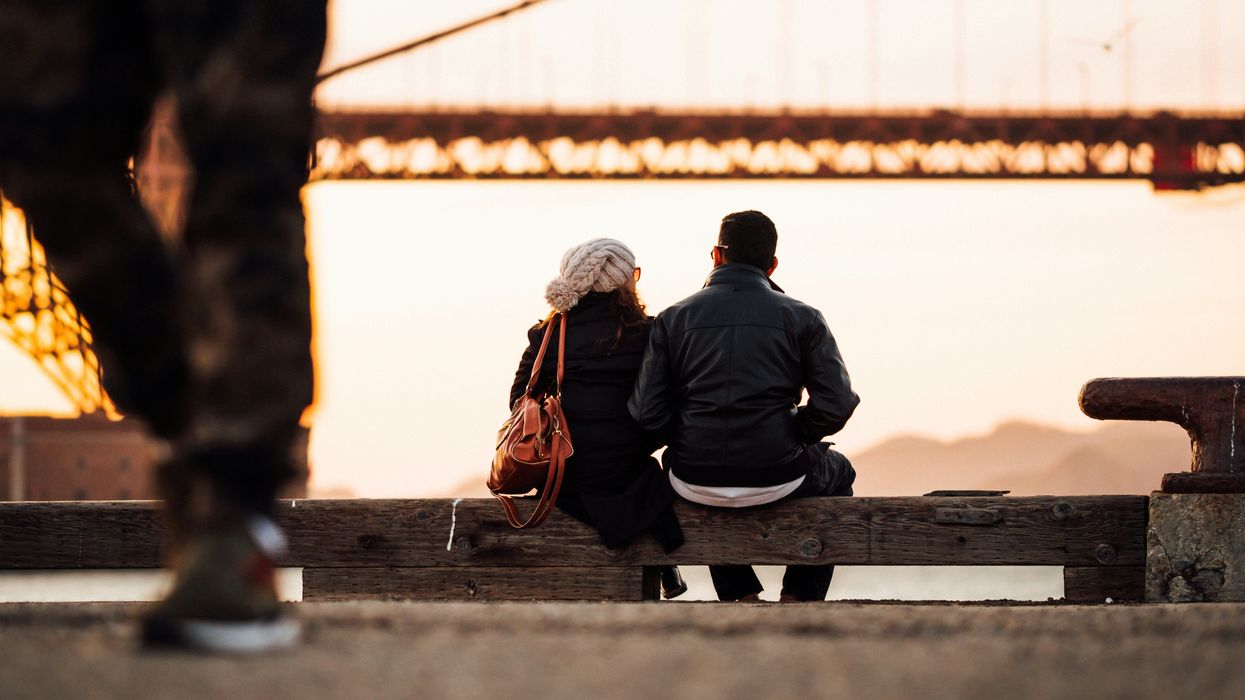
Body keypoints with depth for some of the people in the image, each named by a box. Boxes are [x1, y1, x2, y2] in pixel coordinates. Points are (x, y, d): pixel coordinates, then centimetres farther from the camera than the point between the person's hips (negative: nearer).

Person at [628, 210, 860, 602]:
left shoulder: (673, 319, 1)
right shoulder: (801, 319, -1)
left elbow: (648, 415, -5)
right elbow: (837, 405, -7)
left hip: (696, 483, 1)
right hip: (777, 480, -1)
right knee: (838, 472, 34)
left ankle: (741, 595, 36)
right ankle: (799, 598, 27)